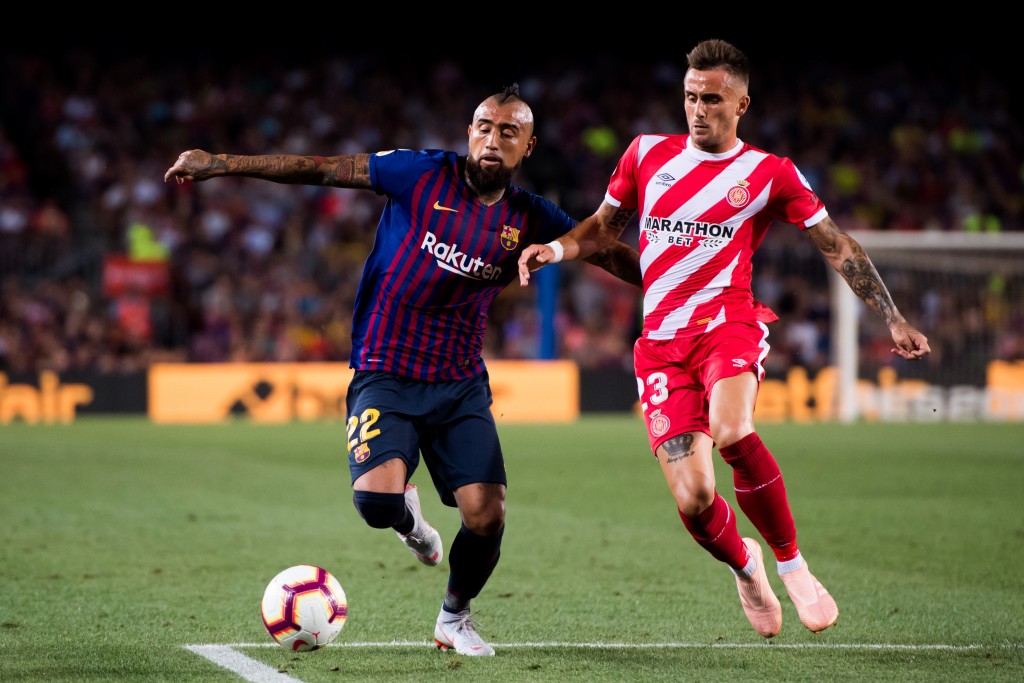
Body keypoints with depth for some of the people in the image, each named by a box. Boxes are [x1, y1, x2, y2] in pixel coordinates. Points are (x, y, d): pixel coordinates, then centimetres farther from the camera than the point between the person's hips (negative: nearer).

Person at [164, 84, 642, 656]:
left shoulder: (529, 217, 3)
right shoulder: (424, 175, -6)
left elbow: (609, 251, 15)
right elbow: (321, 170, -5)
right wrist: (222, 164, -7)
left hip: (463, 385, 3)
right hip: (385, 376, -3)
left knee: (487, 516, -13)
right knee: (377, 500, -27)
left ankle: (455, 617, 19)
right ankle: (406, 513, 14)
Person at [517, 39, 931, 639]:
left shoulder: (770, 175, 4)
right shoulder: (648, 155, 11)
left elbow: (839, 246, 9)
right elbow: (604, 227, 22)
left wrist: (894, 320, 6)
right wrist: (556, 249, 2)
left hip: (728, 324, -2)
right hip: (660, 342, 2)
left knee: (732, 432, -36)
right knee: (694, 501, -11)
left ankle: (791, 564, -14)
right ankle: (745, 567, 25)